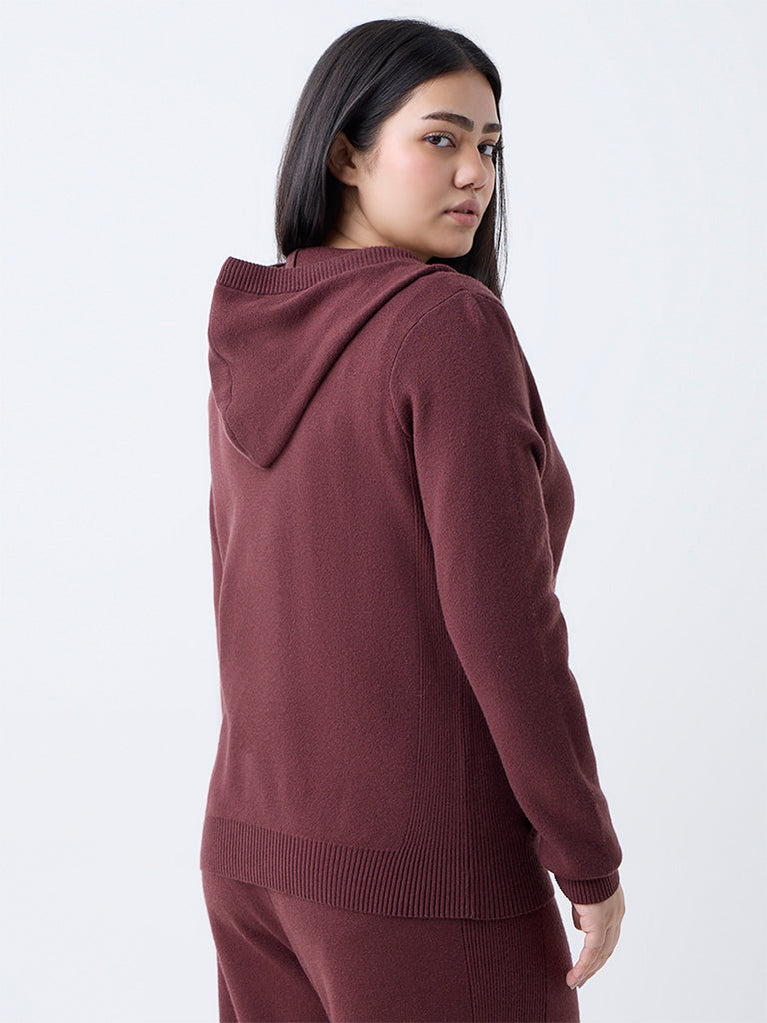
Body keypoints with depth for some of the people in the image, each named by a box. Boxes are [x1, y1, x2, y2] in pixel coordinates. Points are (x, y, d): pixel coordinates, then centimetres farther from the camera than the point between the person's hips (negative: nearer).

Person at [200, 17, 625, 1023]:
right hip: (424, 874, -7)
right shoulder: (451, 324, -18)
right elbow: (501, 620, -21)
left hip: (261, 849, 8)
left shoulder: (257, 349, 6)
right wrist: (590, 859, -10)